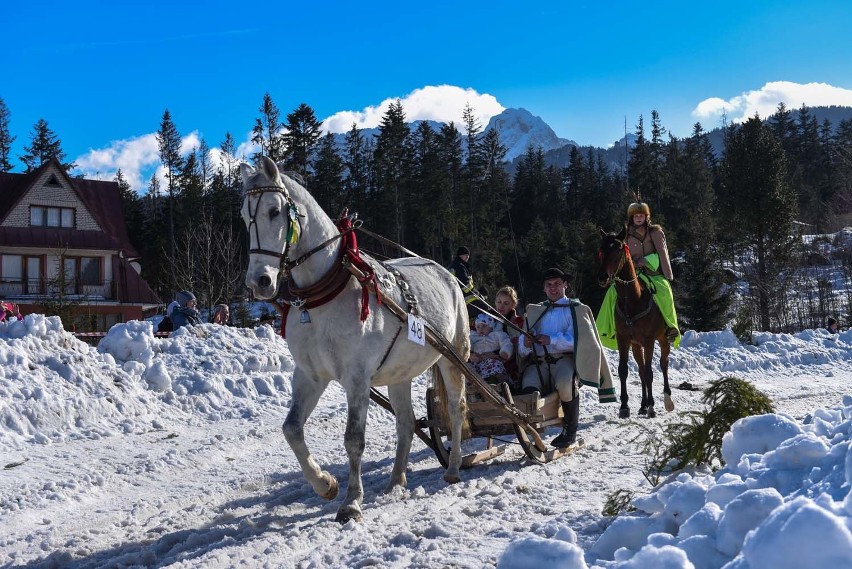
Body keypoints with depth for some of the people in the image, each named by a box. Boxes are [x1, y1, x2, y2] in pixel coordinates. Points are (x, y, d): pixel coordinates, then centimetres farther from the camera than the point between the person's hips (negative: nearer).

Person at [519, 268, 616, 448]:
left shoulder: (576, 309, 18)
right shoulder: (535, 311, 28)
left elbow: (579, 340, -1)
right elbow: (522, 350, 18)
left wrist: (552, 340, -11)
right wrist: (526, 346, -6)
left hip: (565, 358, -2)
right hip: (539, 361, 2)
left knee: (565, 382, -36)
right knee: (529, 389, -33)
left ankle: (570, 431, -17)